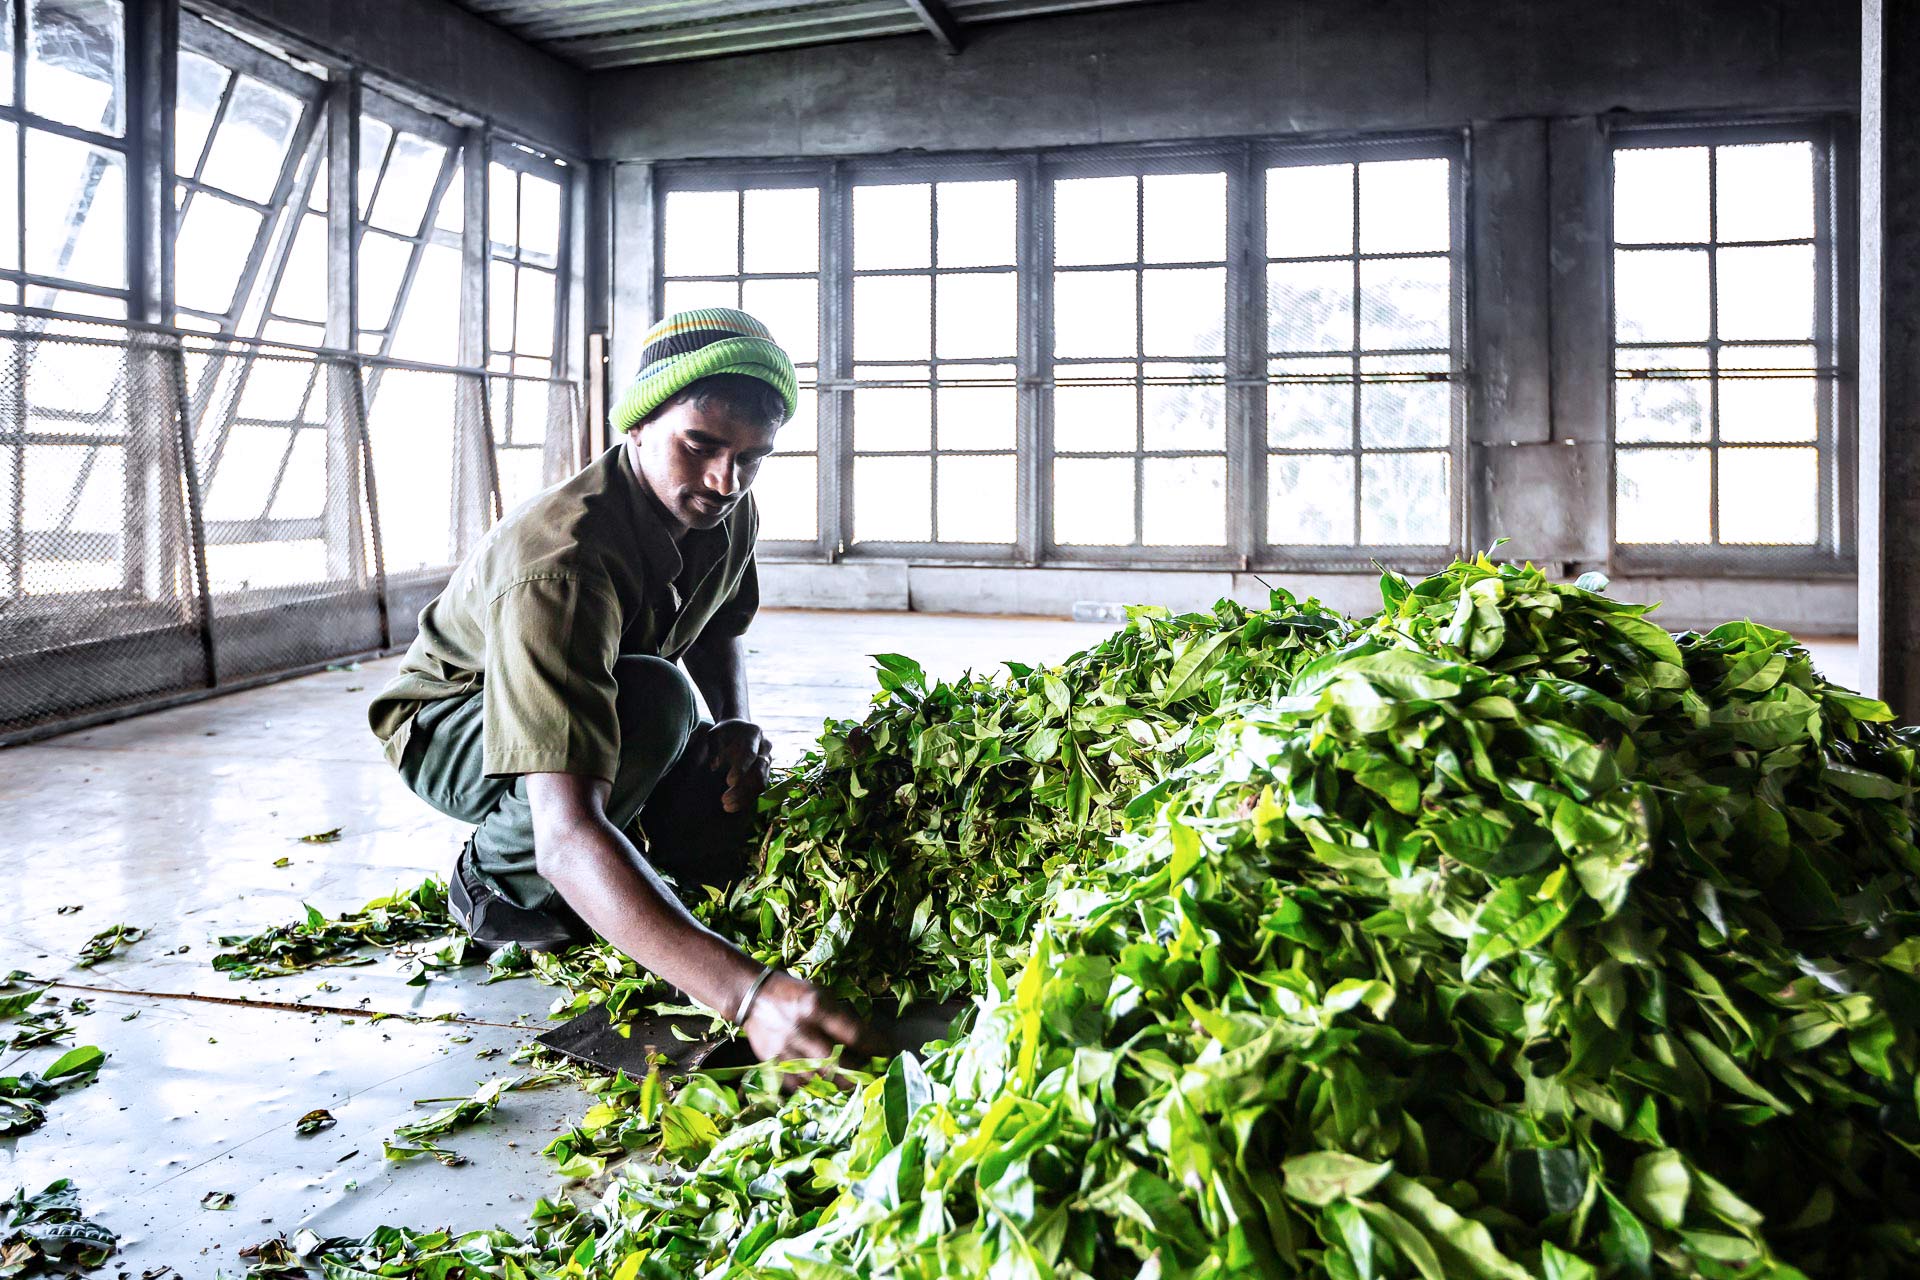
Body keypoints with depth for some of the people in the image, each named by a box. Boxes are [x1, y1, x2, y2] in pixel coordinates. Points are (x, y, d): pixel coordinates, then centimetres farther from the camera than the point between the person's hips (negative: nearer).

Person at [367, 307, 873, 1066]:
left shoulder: (728, 514, -17)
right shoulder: (559, 567, -41)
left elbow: (719, 633, 7)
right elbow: (567, 835, -52)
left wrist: (737, 724, -18)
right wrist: (746, 992, -64)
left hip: (591, 707, 7)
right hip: (450, 731, -6)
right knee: (653, 701, -36)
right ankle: (495, 883, -10)